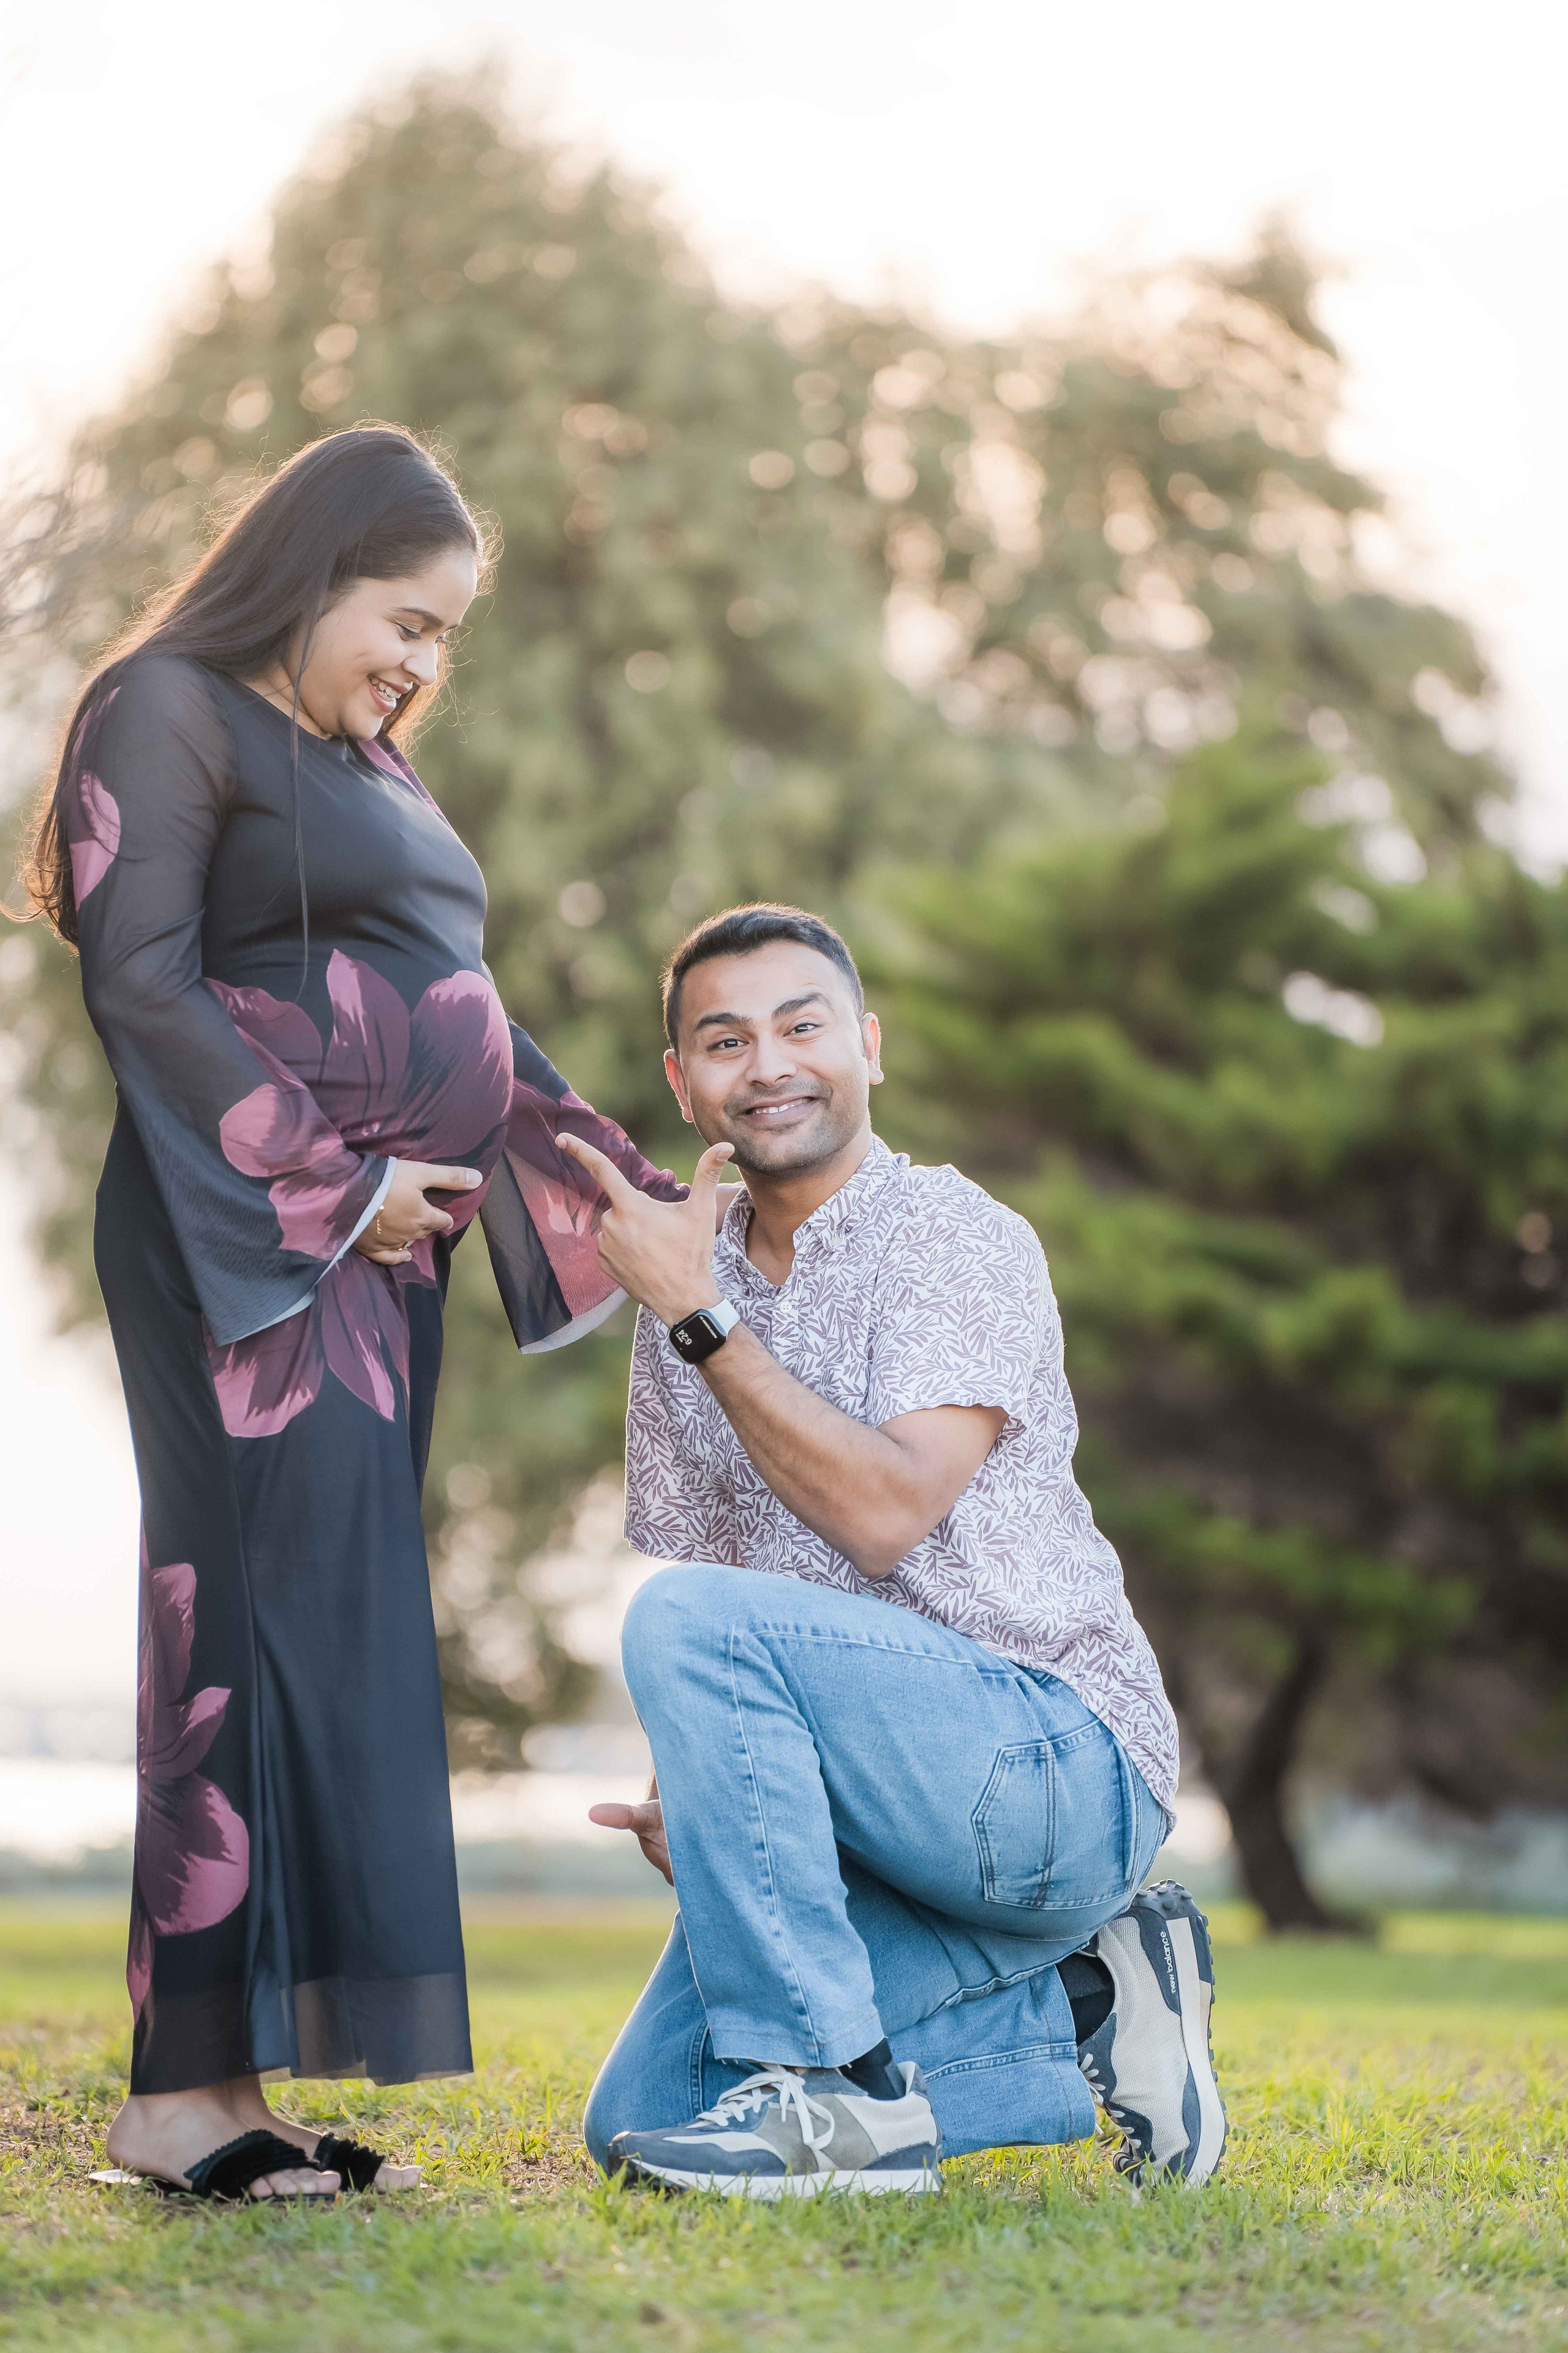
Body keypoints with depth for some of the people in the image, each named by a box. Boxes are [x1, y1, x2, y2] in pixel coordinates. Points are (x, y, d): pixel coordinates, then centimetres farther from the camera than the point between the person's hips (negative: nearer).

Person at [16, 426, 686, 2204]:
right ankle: (186, 2085, -12)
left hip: (378, 1247, 9)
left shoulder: (362, 762, 24)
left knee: (335, 1642, 3)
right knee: (264, 1617, -13)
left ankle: (248, 2066, 4)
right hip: (247, 1239, -9)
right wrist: (334, 1180, -15)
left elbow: (457, 1003, 24)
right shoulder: (170, 714, -3)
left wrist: (625, 1187, 14)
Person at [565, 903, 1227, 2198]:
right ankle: (1082, 2013, 6)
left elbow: (886, 1513, -21)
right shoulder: (688, 1292, 13)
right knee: (645, 2116, -8)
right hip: (880, 1830, 7)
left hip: (1065, 1765, -7)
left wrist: (701, 1319, -19)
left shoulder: (958, 1239, -7)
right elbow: (695, 1555, 16)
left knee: (694, 1617, -28)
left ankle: (837, 2098, -21)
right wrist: (683, 1789, -2)